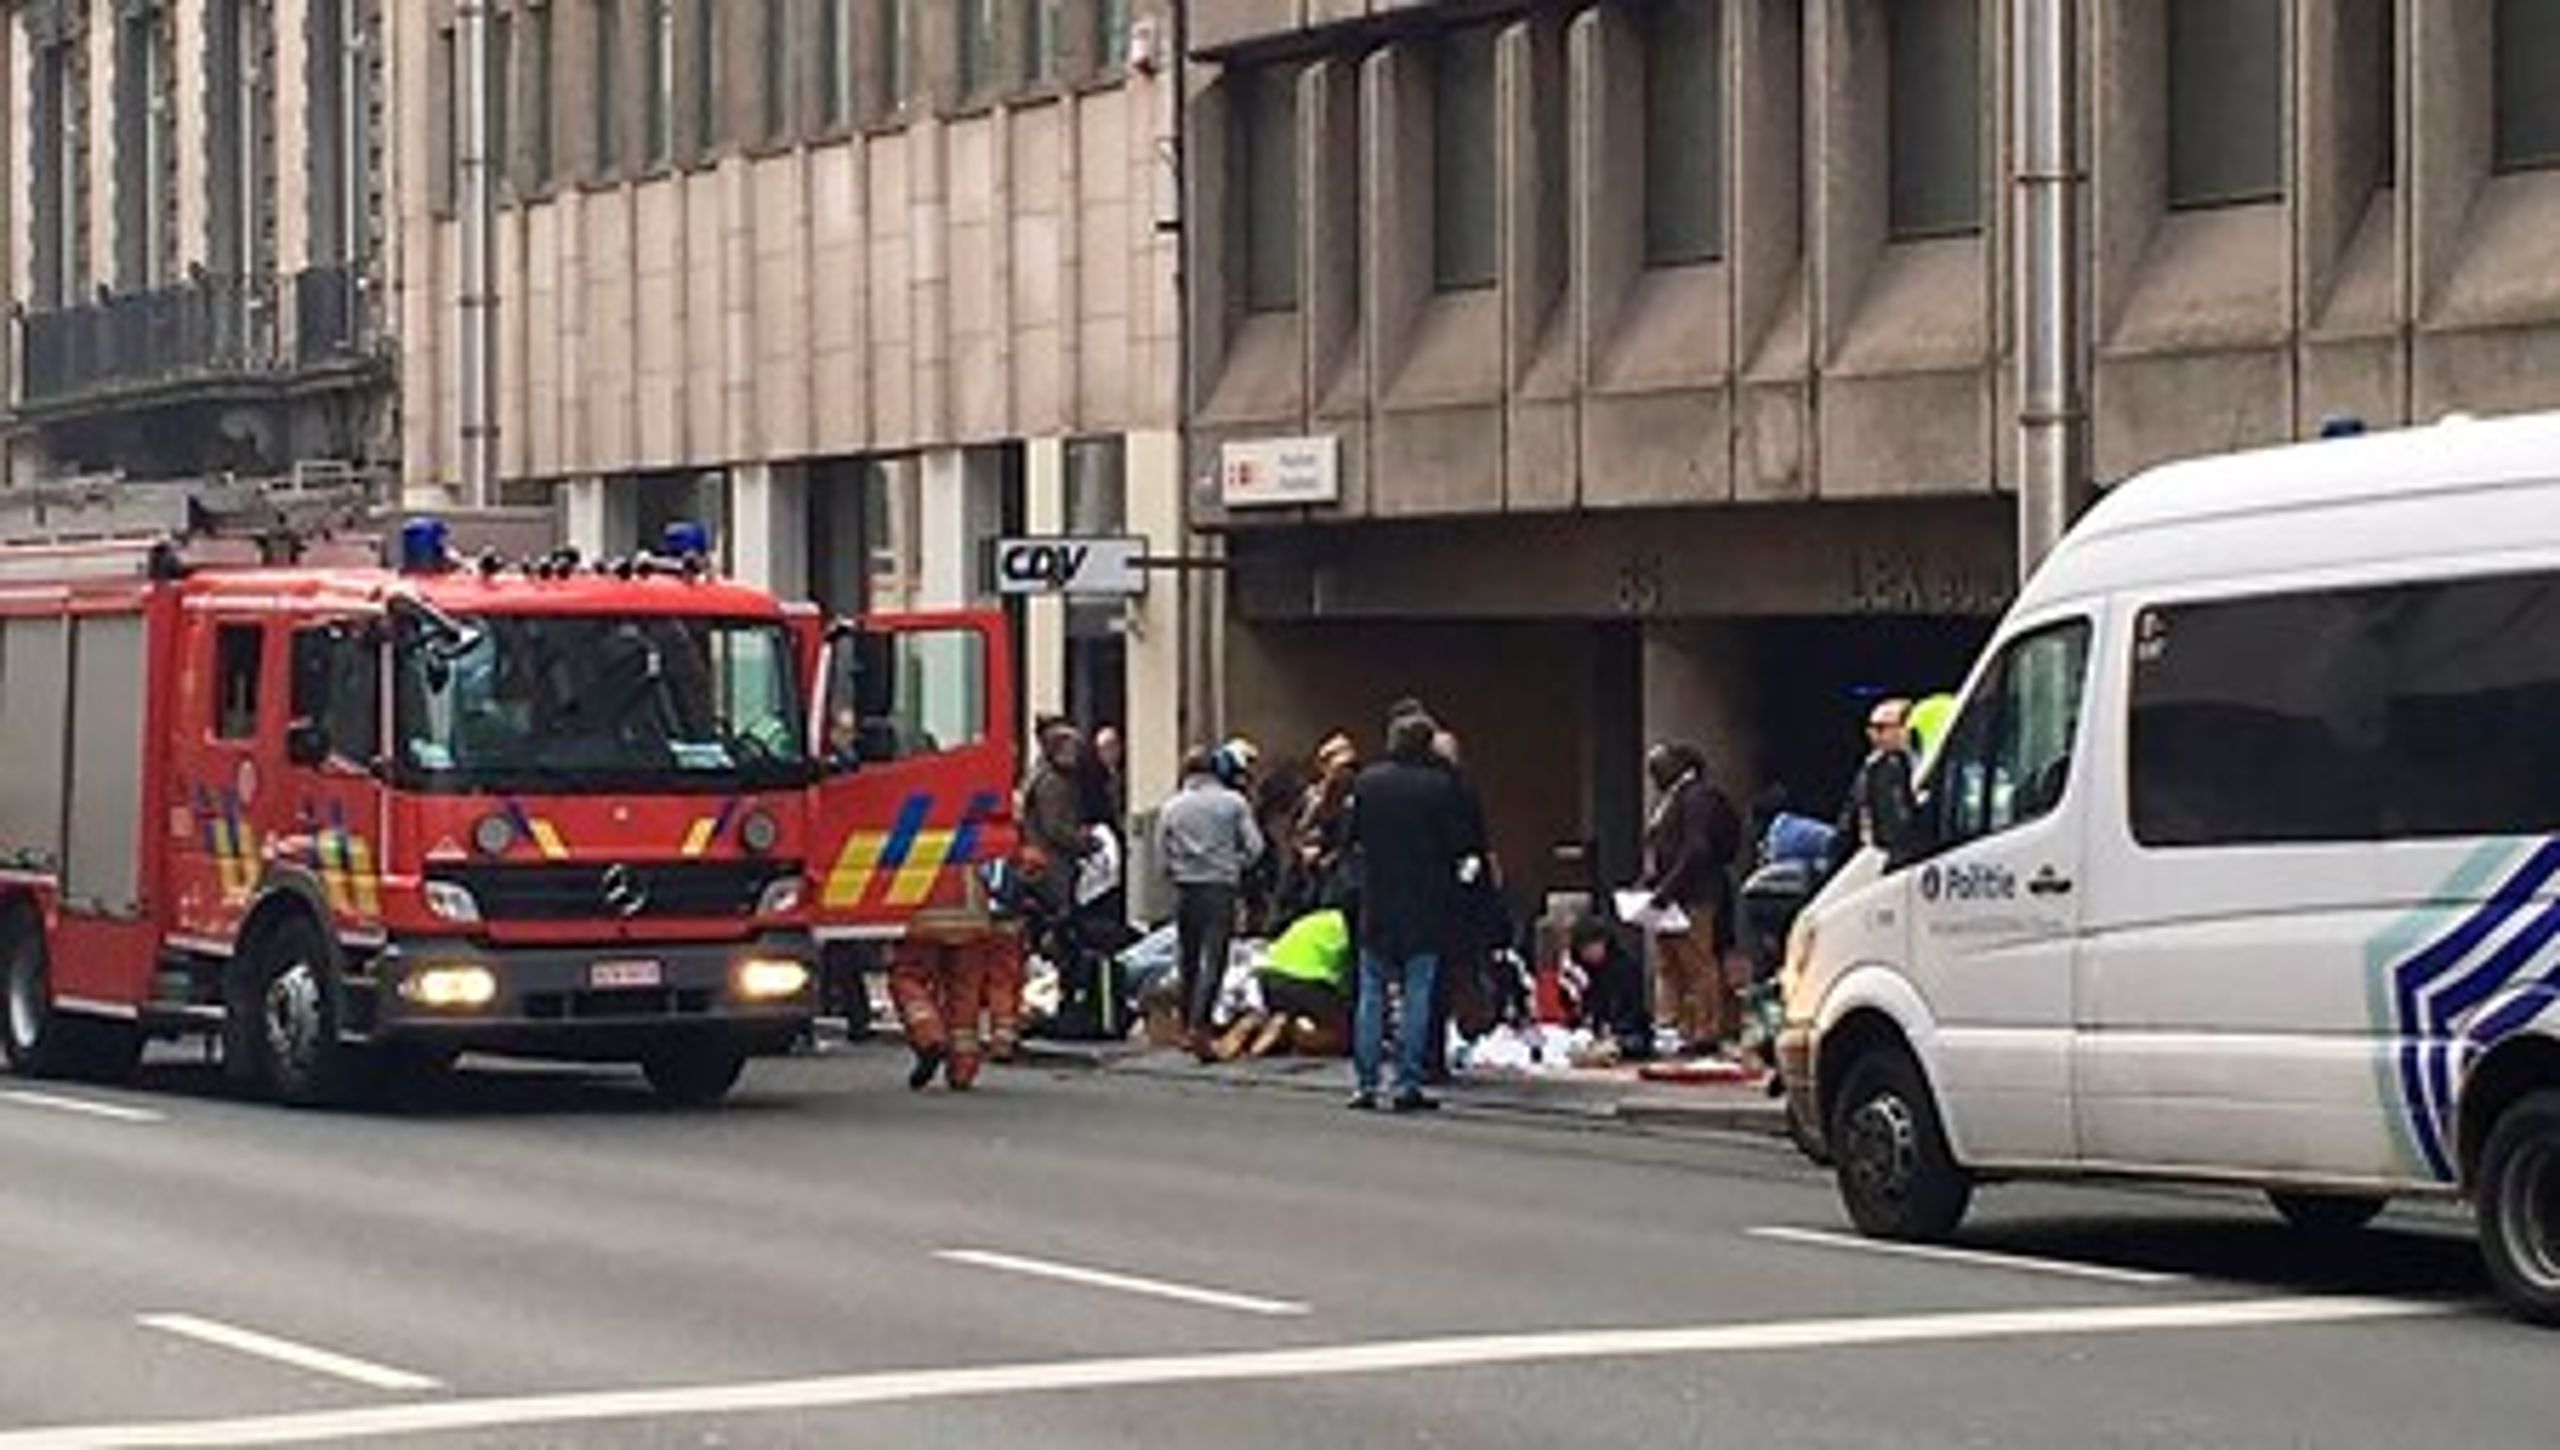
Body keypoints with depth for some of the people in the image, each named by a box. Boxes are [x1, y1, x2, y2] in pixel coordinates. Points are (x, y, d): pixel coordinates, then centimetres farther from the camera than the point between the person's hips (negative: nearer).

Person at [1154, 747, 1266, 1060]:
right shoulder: (1232, 803, 0)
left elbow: (1161, 855, 5)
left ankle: (1189, 1025, 19)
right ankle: (1198, 1025, -22)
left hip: (1185, 890, 3)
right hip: (1221, 887, -3)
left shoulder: (1171, 807, 6)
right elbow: (1254, 846, -3)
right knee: (1214, 958, -7)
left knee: (1189, 960, 14)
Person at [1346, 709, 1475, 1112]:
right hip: (1426, 907, -2)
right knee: (1416, 995, 3)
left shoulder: (1366, 782, -3)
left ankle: (1367, 1083, 7)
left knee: (1372, 995, 9)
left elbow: (1352, 837, 4)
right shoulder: (1441, 786, -10)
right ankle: (1408, 1084, 0)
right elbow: (1458, 845, -7)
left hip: (1376, 903, 2)